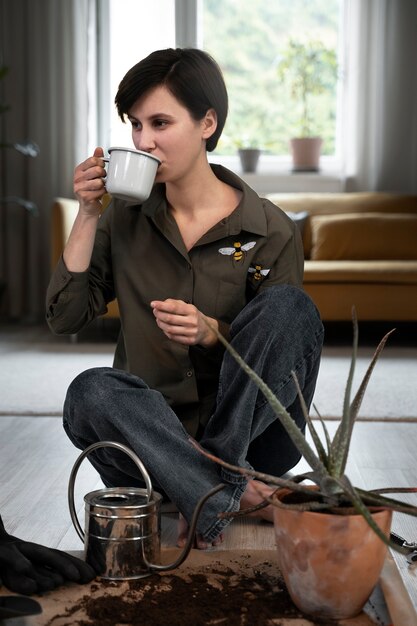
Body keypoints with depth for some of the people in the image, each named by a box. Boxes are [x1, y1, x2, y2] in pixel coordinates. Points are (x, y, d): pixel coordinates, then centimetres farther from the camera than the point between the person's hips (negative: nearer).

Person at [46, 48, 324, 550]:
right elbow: (65, 317, 0)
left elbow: (278, 352, -1)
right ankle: (245, 499, -27)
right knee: (90, 392, -31)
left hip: (246, 432, -1)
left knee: (288, 304, -25)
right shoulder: (124, 217, 5)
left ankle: (212, 492, -24)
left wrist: (212, 332, -21)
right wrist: (88, 215, -7)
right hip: (149, 434, 2)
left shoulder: (272, 232, -4)